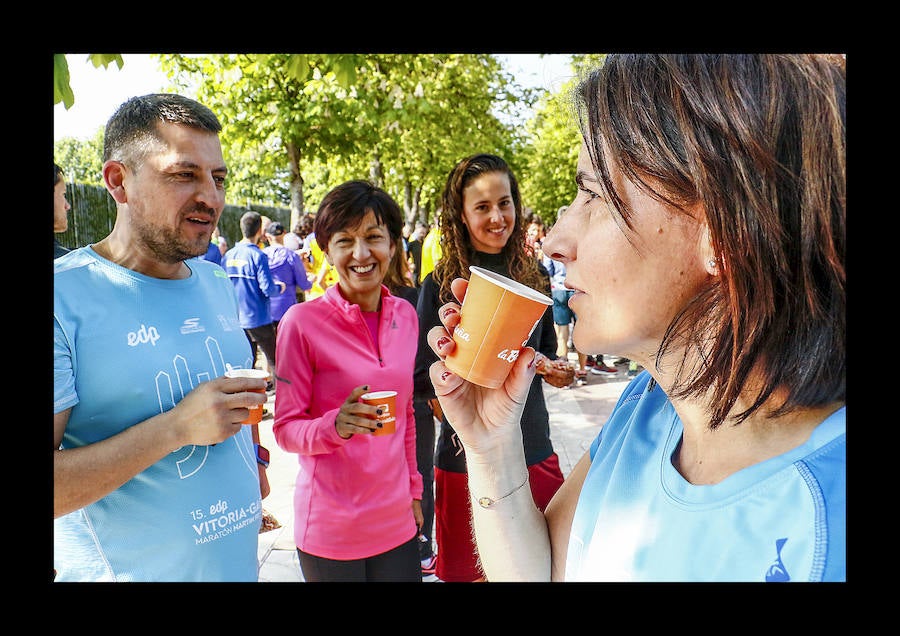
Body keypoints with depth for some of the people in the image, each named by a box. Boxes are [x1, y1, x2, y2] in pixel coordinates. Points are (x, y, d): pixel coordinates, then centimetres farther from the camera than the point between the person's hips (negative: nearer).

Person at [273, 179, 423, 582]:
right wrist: (335, 426, -29)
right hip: (330, 530, -4)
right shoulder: (302, 322, -15)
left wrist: (413, 489, 13)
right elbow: (285, 428, -10)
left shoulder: (405, 316, 0)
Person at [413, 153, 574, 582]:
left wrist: (554, 369, -6)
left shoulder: (532, 274, 2)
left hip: (533, 446, 4)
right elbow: (422, 378, -8)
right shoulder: (442, 285, -9)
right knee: (472, 569, 12)